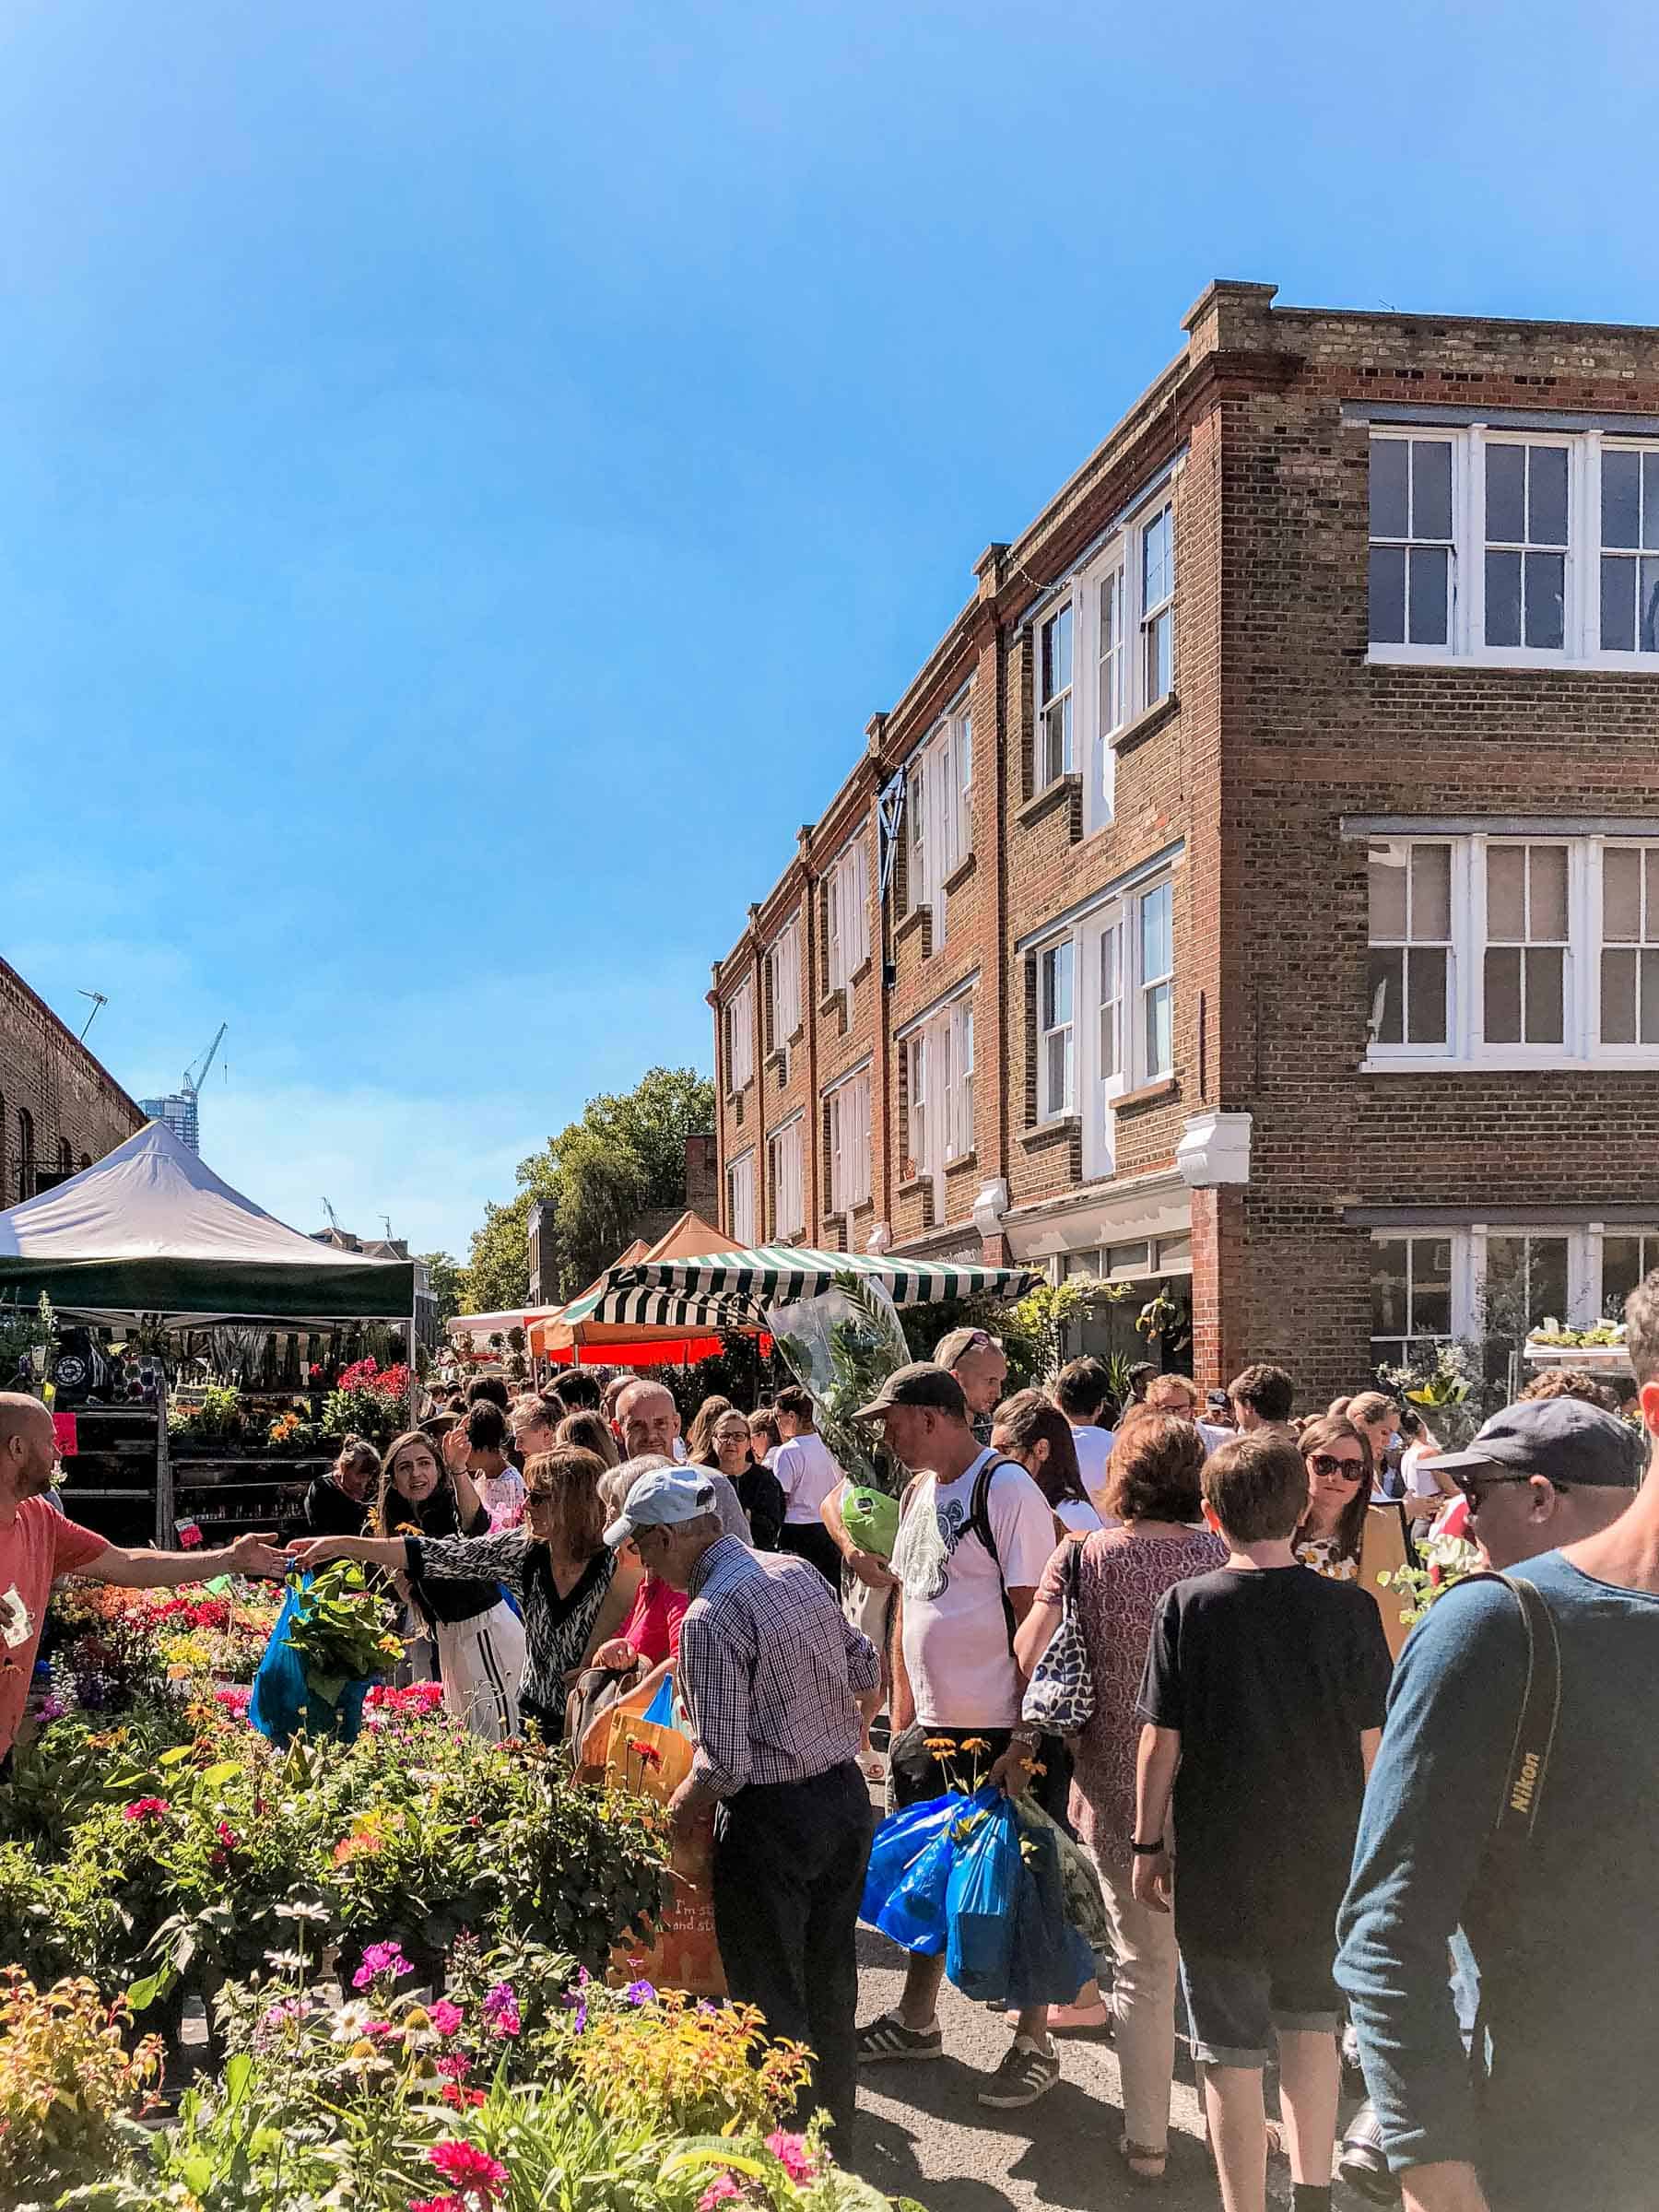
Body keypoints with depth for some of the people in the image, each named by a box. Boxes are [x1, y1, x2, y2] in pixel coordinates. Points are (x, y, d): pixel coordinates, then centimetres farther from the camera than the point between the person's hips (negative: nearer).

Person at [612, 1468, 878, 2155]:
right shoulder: (799, 1571, 2)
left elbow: (723, 1765, -22)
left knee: (771, 2004, 6)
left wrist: (671, 1816, -5)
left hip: (772, 1821, -8)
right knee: (829, 1985, 20)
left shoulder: (709, 1619, -21)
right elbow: (865, 1669, 13)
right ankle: (835, 2144, 33)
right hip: (847, 1795, 8)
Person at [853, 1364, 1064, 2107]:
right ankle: (915, 2020, 35)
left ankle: (1033, 2044, 17)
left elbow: (1033, 1618, -18)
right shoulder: (918, 1492, 10)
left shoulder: (1007, 1491, -16)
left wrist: (1026, 1737, -20)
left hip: (996, 1732, -8)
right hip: (928, 1726, 8)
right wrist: (901, 1709, 16)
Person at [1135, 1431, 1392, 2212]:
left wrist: (1148, 1844, 3)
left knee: (1232, 2052, 8)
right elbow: (1371, 1744, -3)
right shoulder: (1349, 1609, -9)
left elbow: (1160, 1740, -9)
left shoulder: (1187, 1606, -13)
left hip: (1221, 1867, -3)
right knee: (1312, 2025, 23)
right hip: (1326, 1862, 3)